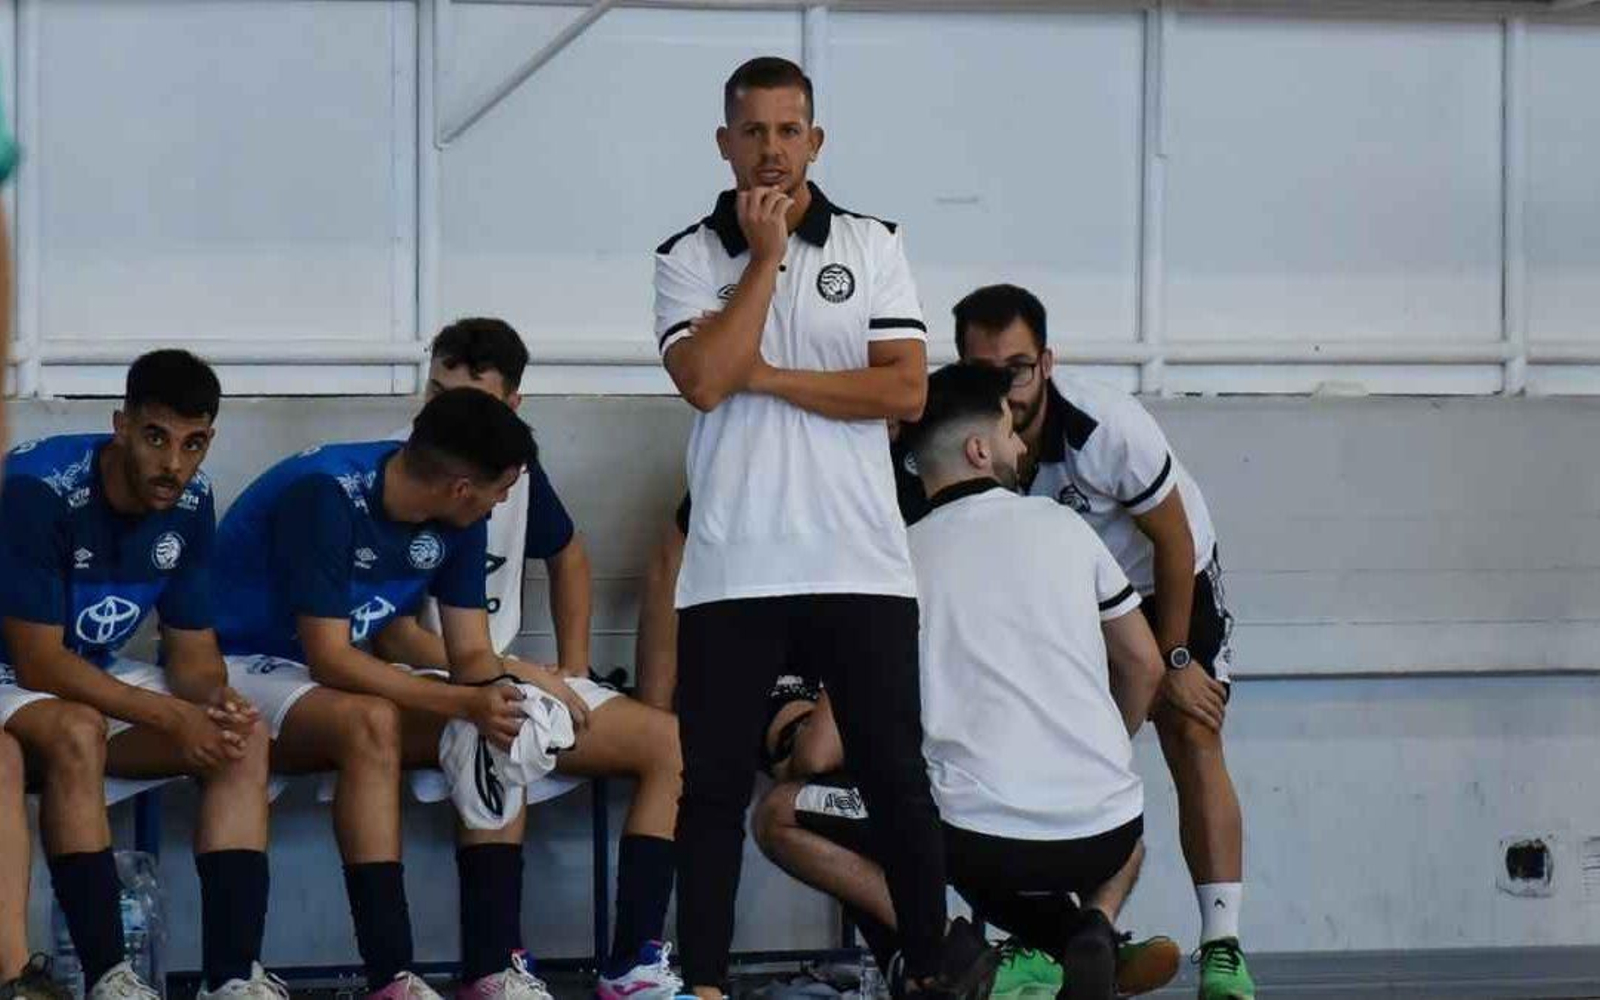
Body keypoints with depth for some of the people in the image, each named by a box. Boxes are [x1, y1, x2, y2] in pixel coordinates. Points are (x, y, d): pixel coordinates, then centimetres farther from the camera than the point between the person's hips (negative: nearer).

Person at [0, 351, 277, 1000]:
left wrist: (218, 702, -23)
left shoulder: (189, 503, -5)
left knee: (245, 737, -15)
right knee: (77, 733, -38)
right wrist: (172, 716, -31)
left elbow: (193, 650, 2)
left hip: (100, 679, 7)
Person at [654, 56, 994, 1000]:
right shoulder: (689, 259, 5)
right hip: (731, 570, 0)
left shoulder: (874, 246, 6)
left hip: (860, 566, 0)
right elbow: (705, 380, -12)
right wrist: (764, 256, -8)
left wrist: (766, 376, -7)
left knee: (897, 776, 3)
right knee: (713, 783, 1)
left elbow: (905, 390, -4)